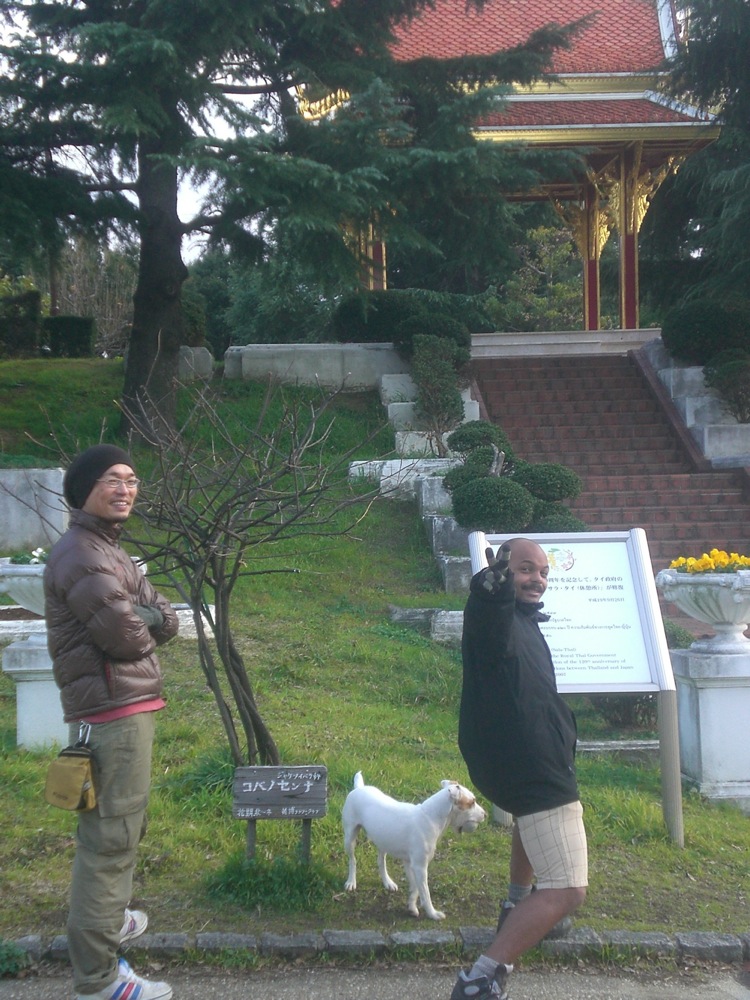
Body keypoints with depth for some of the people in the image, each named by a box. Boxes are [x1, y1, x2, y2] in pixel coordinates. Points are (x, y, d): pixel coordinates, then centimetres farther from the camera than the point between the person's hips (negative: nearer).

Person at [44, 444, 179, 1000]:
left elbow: (166, 620, 11)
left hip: (128, 706, 10)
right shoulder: (80, 553, -15)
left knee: (121, 827, 24)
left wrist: (138, 618, -10)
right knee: (111, 836, -5)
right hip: (113, 710, -10)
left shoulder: (109, 549, 18)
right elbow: (123, 634, -22)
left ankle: (109, 921, 42)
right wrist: (144, 630, 0)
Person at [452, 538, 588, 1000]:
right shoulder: (496, 616, -19)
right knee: (566, 890, -13)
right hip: (536, 772, -11)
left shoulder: (522, 619, 11)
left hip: (526, 764, 11)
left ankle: (518, 905, 53)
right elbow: (488, 604, -47)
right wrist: (495, 584, -67)